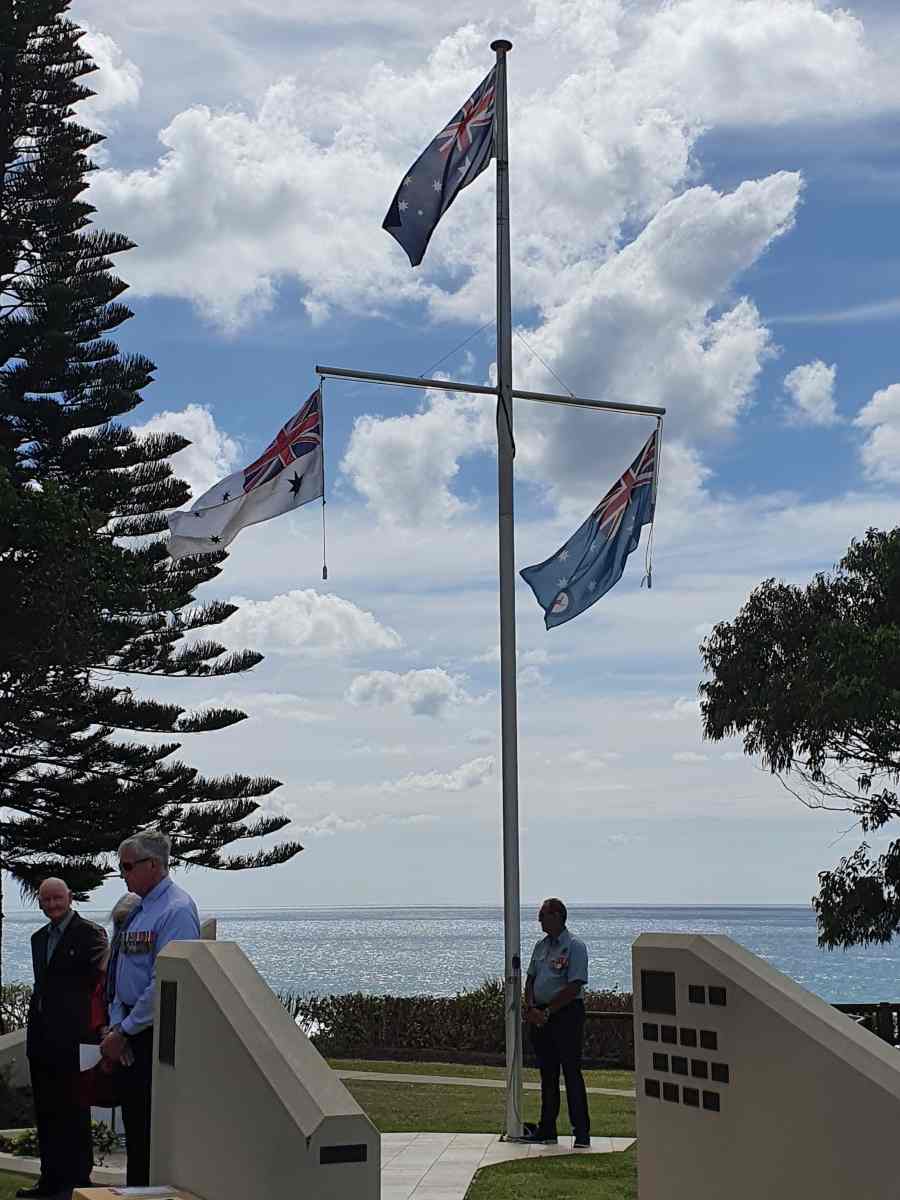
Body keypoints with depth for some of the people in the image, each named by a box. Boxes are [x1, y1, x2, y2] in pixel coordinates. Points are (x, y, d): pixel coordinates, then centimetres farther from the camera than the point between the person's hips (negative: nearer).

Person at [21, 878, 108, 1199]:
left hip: (70, 1039, -8)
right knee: (46, 1112, 12)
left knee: (74, 1113, 0)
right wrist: (33, 1029, 14)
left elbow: (99, 980, -11)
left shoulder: (90, 933, -7)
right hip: (41, 1038, 8)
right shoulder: (39, 938, 17)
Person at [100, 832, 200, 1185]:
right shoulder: (138, 910, 13)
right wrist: (116, 1024, 4)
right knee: (133, 1121, 14)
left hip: (158, 1033, -9)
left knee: (155, 1126, -6)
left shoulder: (176, 910, -15)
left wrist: (124, 1032, -16)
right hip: (130, 1029, 9)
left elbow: (165, 983, -20)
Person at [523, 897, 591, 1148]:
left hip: (567, 1014, -7)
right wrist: (531, 1008, -2)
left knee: (572, 1073, -6)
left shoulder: (574, 946, -9)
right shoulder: (541, 945, 15)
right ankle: (547, 1130, 18)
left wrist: (547, 1012, -15)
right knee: (547, 1074, 12)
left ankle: (582, 1132, -2)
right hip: (541, 1016, 7)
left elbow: (574, 987, -15)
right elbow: (530, 979, 16)